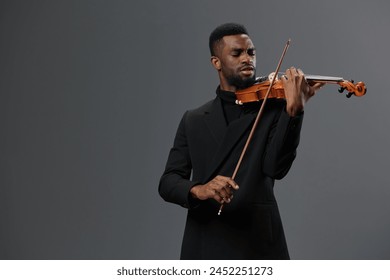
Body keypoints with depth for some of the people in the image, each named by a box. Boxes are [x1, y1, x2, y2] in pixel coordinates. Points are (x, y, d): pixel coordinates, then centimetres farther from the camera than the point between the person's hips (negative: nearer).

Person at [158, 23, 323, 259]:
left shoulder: (274, 109, 3)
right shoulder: (193, 121, 10)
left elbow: (276, 167, -12)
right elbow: (168, 182, 2)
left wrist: (294, 110, -24)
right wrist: (197, 190, -19)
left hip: (258, 244, -2)